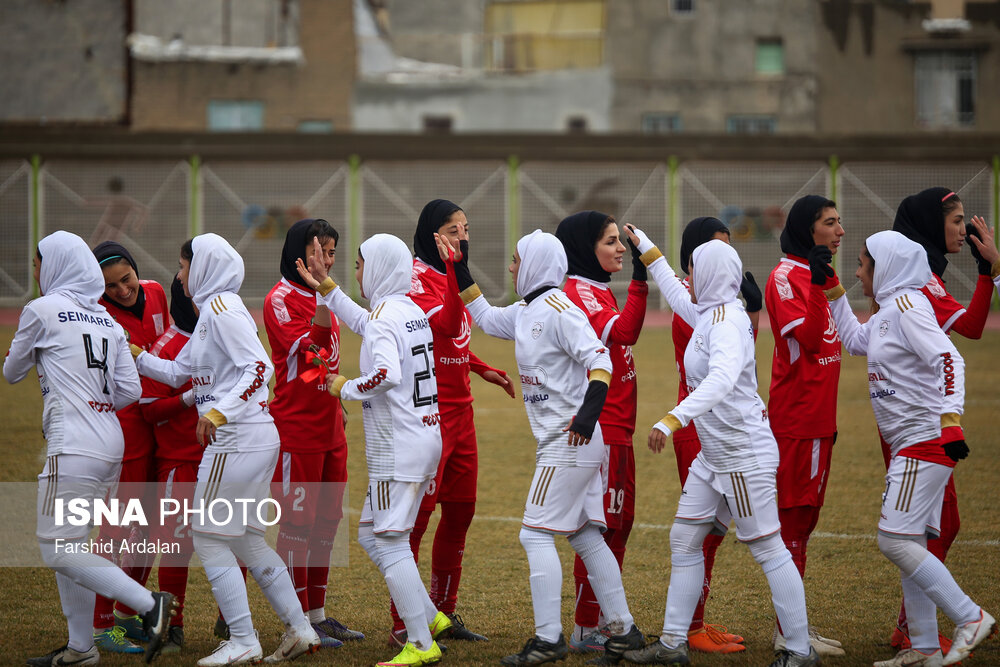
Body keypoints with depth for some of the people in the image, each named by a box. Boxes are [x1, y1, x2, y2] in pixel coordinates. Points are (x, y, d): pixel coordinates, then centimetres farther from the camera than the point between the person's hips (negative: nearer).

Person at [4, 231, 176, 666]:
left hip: (73, 446, -8)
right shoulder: (107, 320, 14)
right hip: (110, 446, 8)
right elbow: (130, 390, 8)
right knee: (68, 545, 15)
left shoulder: (42, 311, -4)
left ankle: (148, 604, -16)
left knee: (59, 551, -7)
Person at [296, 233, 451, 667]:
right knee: (372, 535, 17)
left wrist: (345, 388, -14)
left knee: (390, 541, -7)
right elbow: (363, 325, 34)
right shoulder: (412, 311, 14)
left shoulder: (385, 314, -15)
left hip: (399, 448, -10)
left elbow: (387, 373, -31)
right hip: (424, 440, 10)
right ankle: (430, 618, 16)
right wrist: (325, 287, 35)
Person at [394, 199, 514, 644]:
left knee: (460, 509, 12)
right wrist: (455, 273, -34)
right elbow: (446, 325, -28)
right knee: (418, 511, -8)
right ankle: (403, 623, -5)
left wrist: (484, 370, 22)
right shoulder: (417, 277, -12)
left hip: (459, 407, 9)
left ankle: (444, 612, 23)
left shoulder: (450, 276, 15)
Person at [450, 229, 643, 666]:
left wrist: (590, 410, -37)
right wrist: (461, 277, 26)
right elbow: (487, 319, 32)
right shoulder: (525, 312, 14)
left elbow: (599, 359, -24)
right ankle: (622, 629, 14)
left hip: (572, 440, -10)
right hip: (569, 447, 10)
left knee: (536, 534, -10)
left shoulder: (560, 312, -15)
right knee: (585, 535, 11)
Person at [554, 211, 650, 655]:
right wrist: (639, 281, -34)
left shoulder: (600, 292, 17)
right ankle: (585, 631, -1)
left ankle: (605, 622, 21)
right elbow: (624, 332, -30)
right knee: (601, 526, -6)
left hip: (616, 426, 10)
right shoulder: (578, 293, -13)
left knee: (620, 523, 14)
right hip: (598, 428, -10)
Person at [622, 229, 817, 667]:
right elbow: (678, 297, 32)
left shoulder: (727, 320, -20)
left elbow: (722, 379, -38)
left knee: (767, 548, -5)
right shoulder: (709, 314, 9)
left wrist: (673, 420, -46)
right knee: (684, 540, 10)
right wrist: (646, 248, 39)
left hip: (744, 453, -10)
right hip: (714, 454, 10)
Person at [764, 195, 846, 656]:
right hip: (797, 418, -10)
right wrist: (818, 286, -31)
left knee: (803, 518, 12)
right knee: (794, 518, -7)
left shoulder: (817, 275, 17)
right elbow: (805, 339, -23)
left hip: (818, 417, 10)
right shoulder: (786, 276, -12)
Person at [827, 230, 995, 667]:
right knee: (908, 545, 10)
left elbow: (949, 360, -23)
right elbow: (855, 341, 36)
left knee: (895, 540, -14)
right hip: (910, 446, 10)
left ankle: (970, 618, -11)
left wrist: (951, 416, -33)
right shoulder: (886, 313, 16)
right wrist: (835, 296, 31)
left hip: (927, 440, -10)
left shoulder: (907, 306, -13)